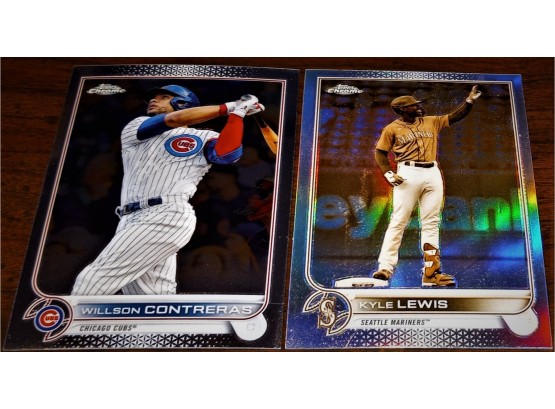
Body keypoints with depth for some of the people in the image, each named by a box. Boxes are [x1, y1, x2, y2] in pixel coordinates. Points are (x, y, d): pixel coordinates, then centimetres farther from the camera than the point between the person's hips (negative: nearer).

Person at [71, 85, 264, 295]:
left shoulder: (202, 138, 11)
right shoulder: (134, 128, 19)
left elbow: (226, 154, -11)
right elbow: (173, 119, 3)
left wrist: (237, 112, -8)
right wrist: (228, 107, 6)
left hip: (167, 217, -5)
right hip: (133, 221, 5)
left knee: (93, 281, -12)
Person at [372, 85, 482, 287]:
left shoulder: (431, 122, 16)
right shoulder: (392, 128, 4)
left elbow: (454, 116, 16)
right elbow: (380, 152, 4)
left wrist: (469, 100, 2)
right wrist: (388, 174, -9)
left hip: (432, 174, 5)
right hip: (408, 174, -5)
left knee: (431, 223, 3)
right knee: (398, 221, -9)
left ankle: (431, 272, 5)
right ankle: (385, 267, -8)